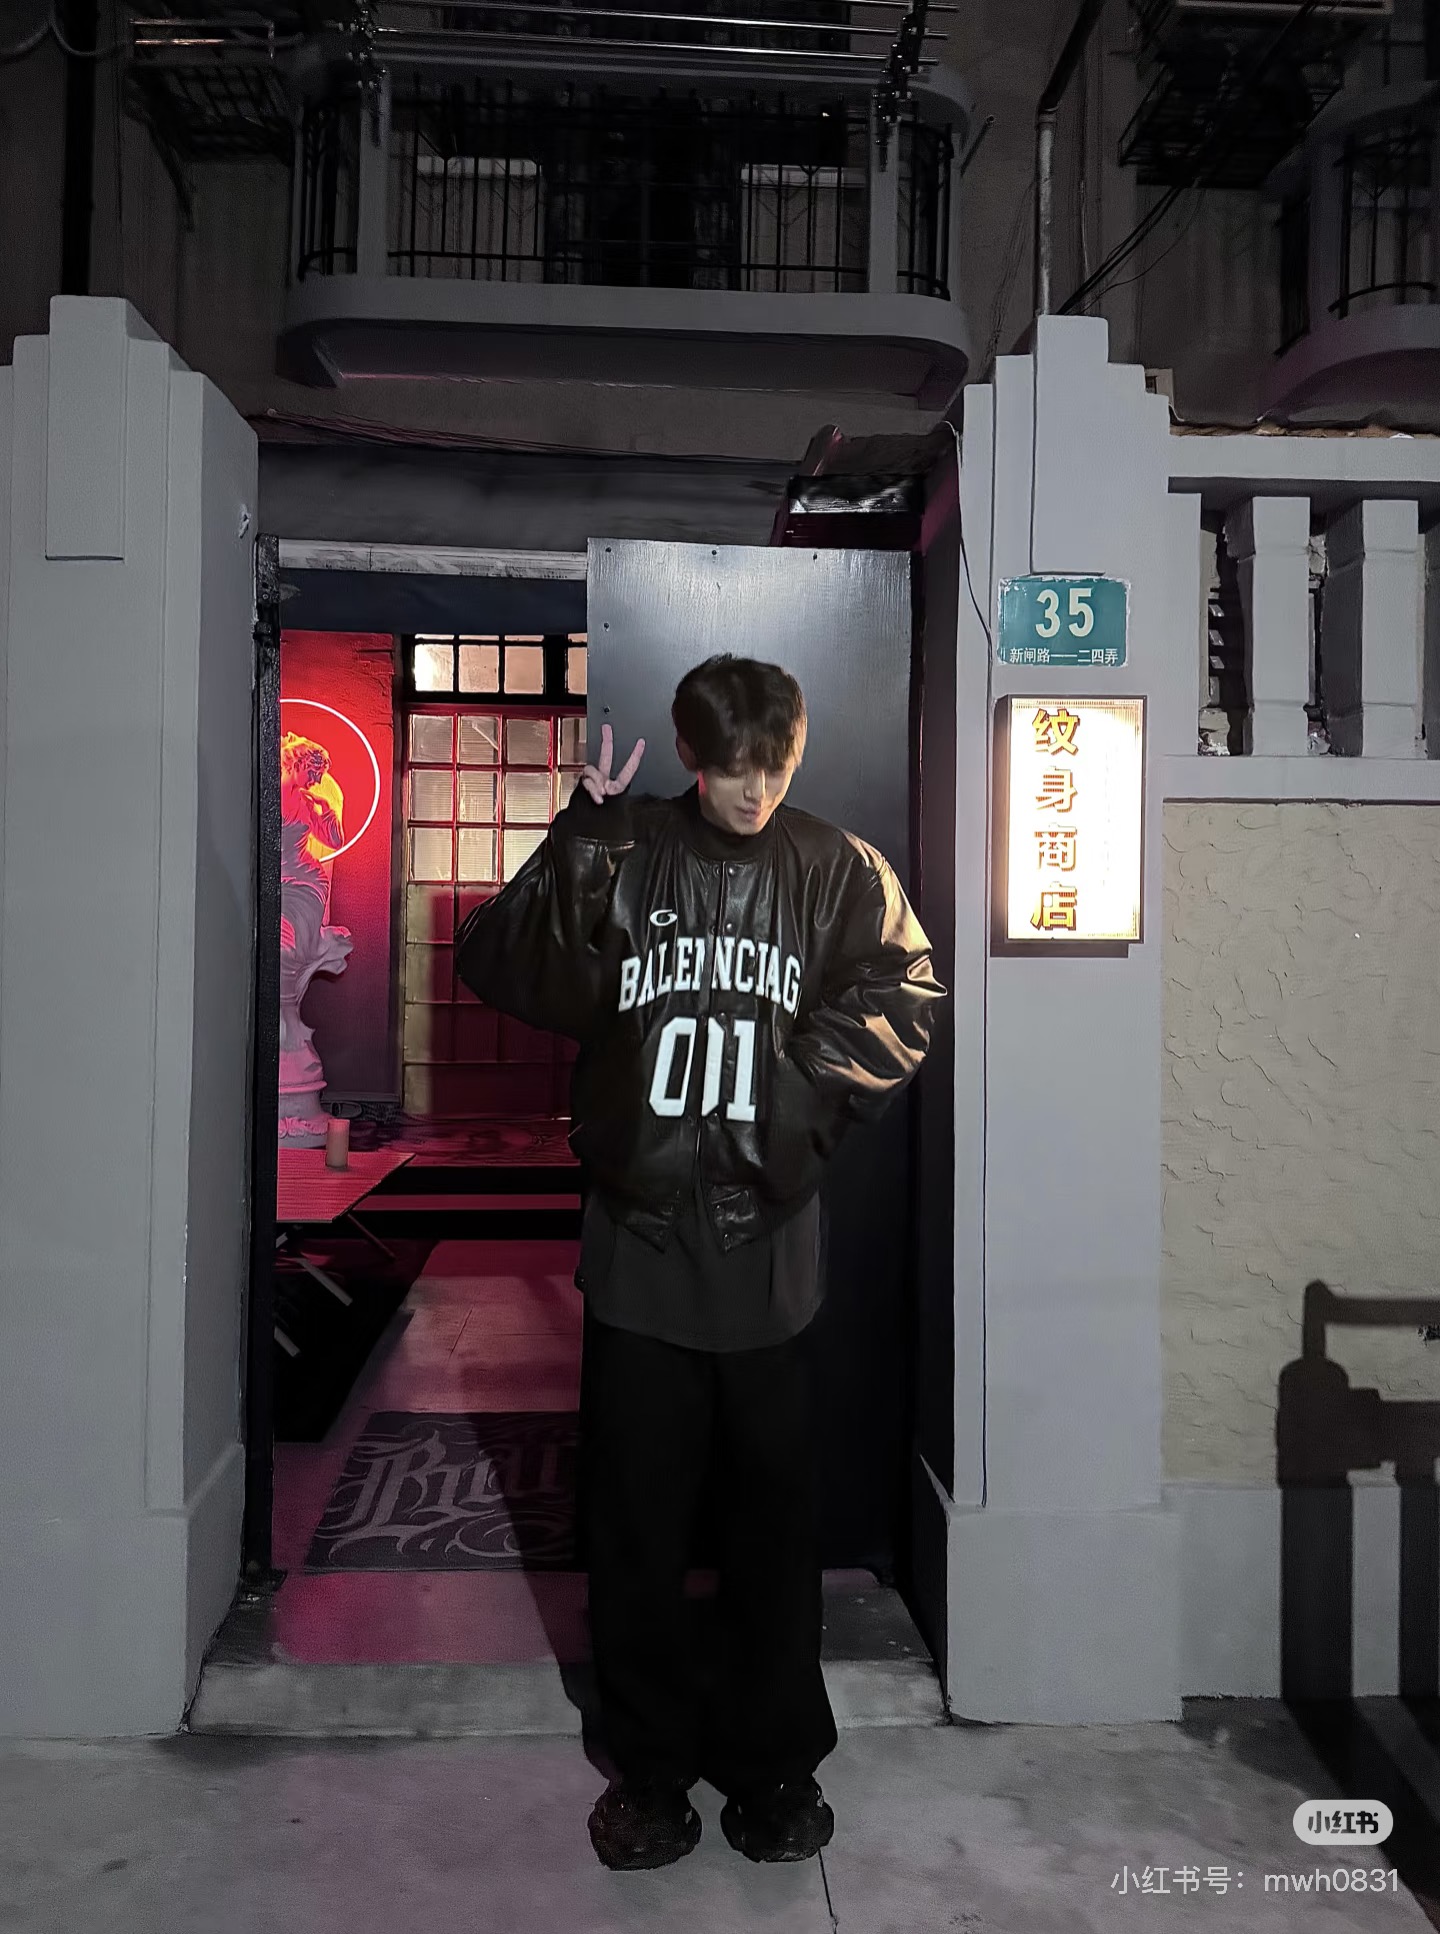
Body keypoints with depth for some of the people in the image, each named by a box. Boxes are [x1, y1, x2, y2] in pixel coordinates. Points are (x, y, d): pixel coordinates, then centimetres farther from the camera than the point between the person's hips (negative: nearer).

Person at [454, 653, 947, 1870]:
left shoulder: (840, 872, 2)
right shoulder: (622, 857, 0)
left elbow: (905, 1001, -3)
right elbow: (499, 968, -8)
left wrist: (804, 1090, -16)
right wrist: (579, 846, -18)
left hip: (769, 1254, 0)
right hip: (638, 1242, 0)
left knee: (775, 1522, 13)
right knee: (636, 1526, 12)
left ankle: (775, 1759, 34)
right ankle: (651, 1760, 32)